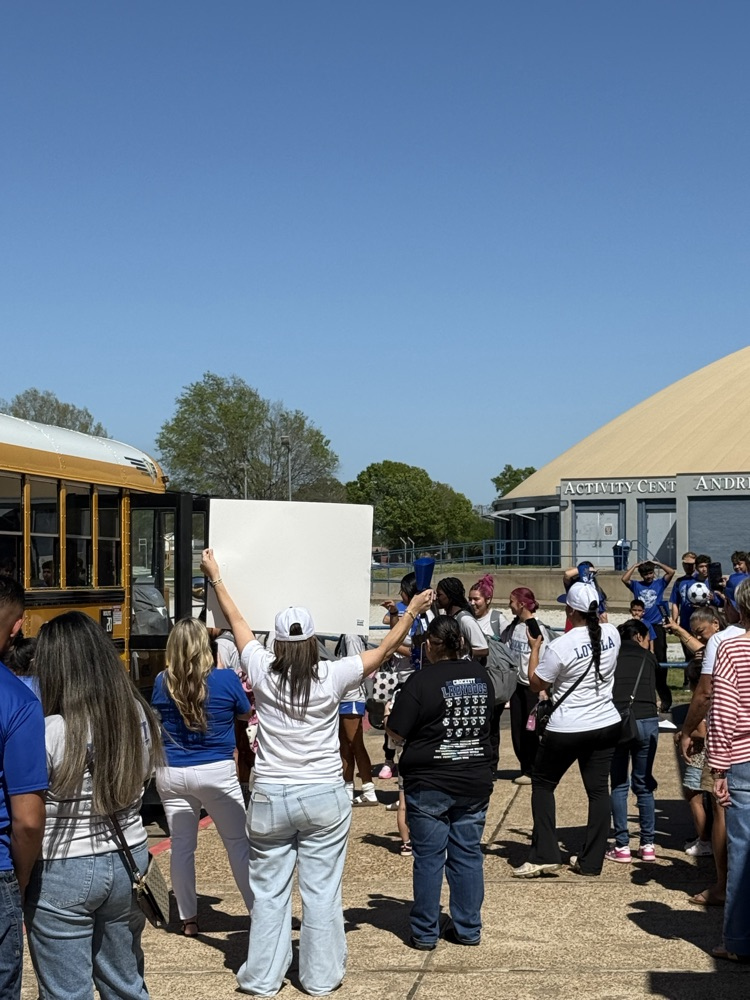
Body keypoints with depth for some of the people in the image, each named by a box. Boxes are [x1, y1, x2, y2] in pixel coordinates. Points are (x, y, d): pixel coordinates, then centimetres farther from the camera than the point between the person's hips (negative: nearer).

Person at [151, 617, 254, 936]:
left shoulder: (163, 682, -4)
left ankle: (188, 919, 18)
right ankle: (259, 911, 14)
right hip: (216, 772, -2)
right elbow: (245, 713, 7)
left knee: (182, 845, 10)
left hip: (171, 774, 2)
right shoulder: (226, 679, -10)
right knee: (239, 842, 9)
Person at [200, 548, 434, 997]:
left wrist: (216, 578, 23)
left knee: (269, 891, 10)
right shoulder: (333, 676, -9)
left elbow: (237, 622, 9)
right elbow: (383, 650, 4)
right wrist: (412, 612, 18)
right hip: (324, 798, -1)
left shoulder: (263, 673, -6)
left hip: (270, 798, 1)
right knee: (322, 890, 7)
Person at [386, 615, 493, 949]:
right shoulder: (480, 675, 3)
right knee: (468, 854, 11)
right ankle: (468, 929, 18)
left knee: (429, 857, 4)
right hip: (476, 780, 5)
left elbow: (396, 732, -11)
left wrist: (391, 714, 8)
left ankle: (425, 932, 11)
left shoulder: (422, 681, -14)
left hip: (430, 783, -4)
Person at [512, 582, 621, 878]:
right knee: (598, 789, 10)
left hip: (567, 730, -5)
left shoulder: (560, 647, -19)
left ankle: (544, 856, 7)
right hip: (606, 725, 5)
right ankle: (591, 861, 15)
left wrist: (534, 648, 5)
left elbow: (535, 683, -5)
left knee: (542, 784, 12)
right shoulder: (612, 634, -4)